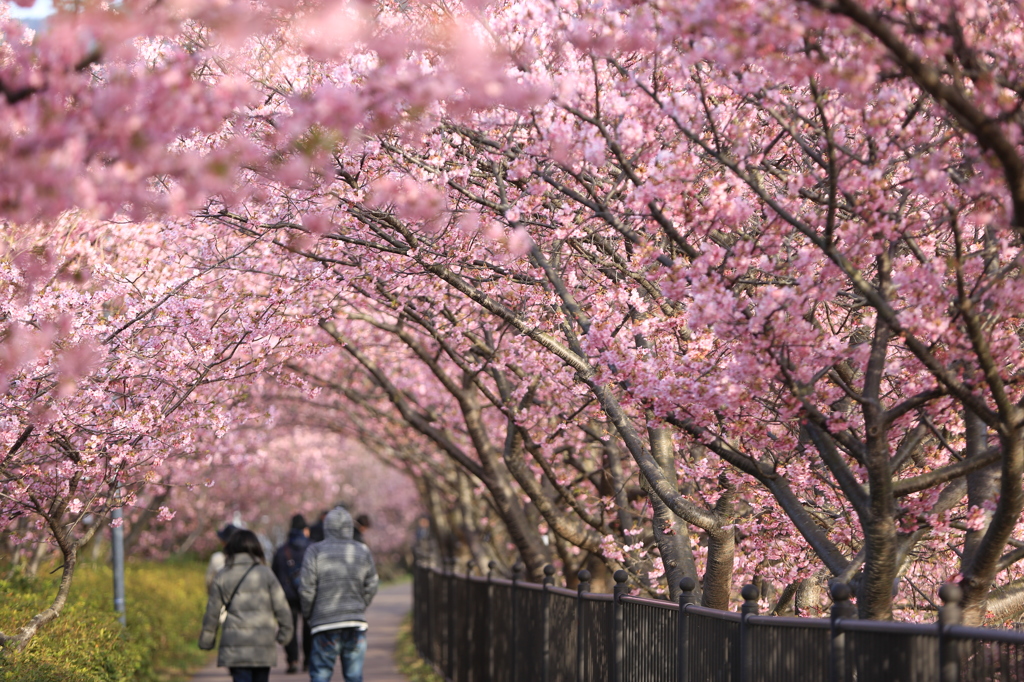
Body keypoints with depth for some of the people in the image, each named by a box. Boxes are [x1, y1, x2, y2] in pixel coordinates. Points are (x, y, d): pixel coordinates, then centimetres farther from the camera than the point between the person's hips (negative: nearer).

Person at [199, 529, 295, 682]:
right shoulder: (265, 573, 1)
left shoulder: (222, 576, 3)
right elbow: (281, 606, 1)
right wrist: (285, 631, 13)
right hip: (262, 645, 0)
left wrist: (206, 639, 15)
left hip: (234, 646, 0)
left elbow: (212, 611, 5)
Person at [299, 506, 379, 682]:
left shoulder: (316, 551, -6)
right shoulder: (363, 552, 4)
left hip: (325, 623, -3)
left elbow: (306, 589, -7)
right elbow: (371, 587, 8)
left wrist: (307, 614, 9)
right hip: (356, 625, 3)